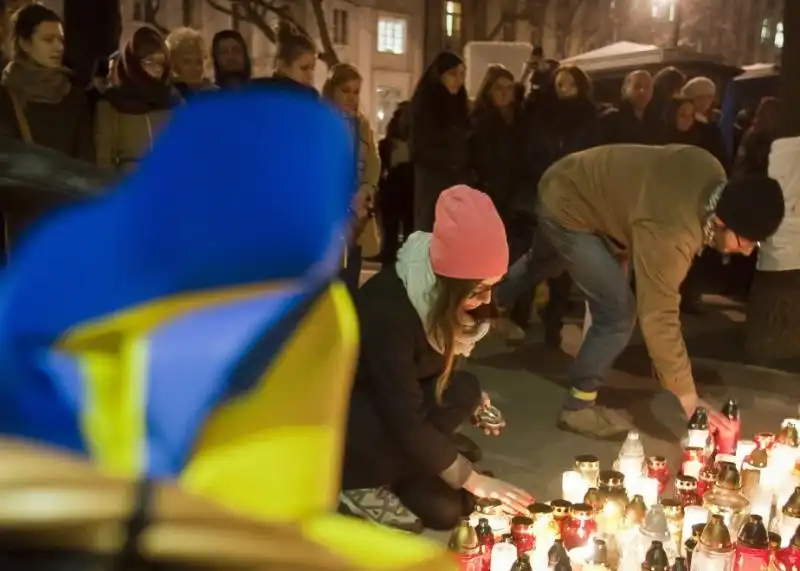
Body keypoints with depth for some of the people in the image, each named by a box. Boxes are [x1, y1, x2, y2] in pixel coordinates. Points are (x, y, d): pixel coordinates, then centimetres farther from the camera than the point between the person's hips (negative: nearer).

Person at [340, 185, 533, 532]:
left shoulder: (441, 296, -11)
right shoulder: (388, 311, -34)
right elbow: (407, 421, -31)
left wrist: (471, 400, -12)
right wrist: (474, 480, -25)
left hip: (396, 399, 7)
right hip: (333, 415, -7)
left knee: (446, 510, -9)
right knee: (460, 394, -28)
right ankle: (356, 480, -11)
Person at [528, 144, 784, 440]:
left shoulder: (714, 176, -10)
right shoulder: (671, 234, -37)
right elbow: (658, 318, -34)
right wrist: (689, 400, -28)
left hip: (571, 186, 9)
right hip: (567, 210, -9)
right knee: (617, 314, -10)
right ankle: (578, 407, 7)